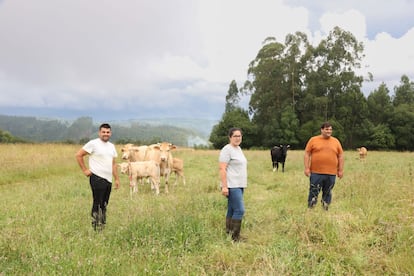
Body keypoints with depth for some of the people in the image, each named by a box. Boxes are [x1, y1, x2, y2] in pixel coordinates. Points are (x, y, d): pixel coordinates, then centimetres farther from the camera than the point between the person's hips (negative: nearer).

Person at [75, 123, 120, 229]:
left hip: (108, 179, 7)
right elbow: (78, 155, -7)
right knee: (97, 204, -3)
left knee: (104, 205, 13)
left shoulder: (111, 146, 16)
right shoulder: (93, 143, -7)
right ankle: (95, 227, 5)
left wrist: (117, 179, 17)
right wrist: (84, 170, -8)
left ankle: (102, 225, 23)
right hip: (97, 178, -7)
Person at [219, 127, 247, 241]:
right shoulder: (227, 150, -11)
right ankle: (235, 237, -6)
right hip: (232, 186, -9)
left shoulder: (238, 149, 16)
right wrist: (224, 186, -22)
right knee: (239, 210, -12)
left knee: (232, 210, 11)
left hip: (239, 185, 9)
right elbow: (222, 169, -17)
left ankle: (228, 234, 16)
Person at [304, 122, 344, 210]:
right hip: (316, 173, -2)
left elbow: (340, 156, 13)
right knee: (313, 193, 0)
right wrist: (307, 168, -5)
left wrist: (340, 170, 7)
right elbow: (307, 154, 2)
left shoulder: (336, 141, 11)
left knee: (327, 193, 9)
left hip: (331, 174, 2)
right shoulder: (313, 140, 3)